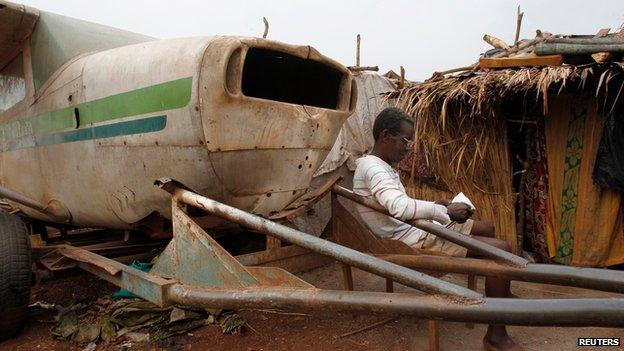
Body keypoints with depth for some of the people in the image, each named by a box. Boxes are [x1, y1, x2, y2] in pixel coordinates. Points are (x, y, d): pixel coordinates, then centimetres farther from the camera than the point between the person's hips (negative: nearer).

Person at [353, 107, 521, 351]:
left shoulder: (380, 166, 13)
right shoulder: (372, 166, -21)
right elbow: (400, 207, -37)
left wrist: (437, 206, 6)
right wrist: (445, 211, -24)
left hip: (417, 229, 11)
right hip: (414, 240, -11)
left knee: (487, 228, 21)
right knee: (500, 249, -15)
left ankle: (500, 293, 40)